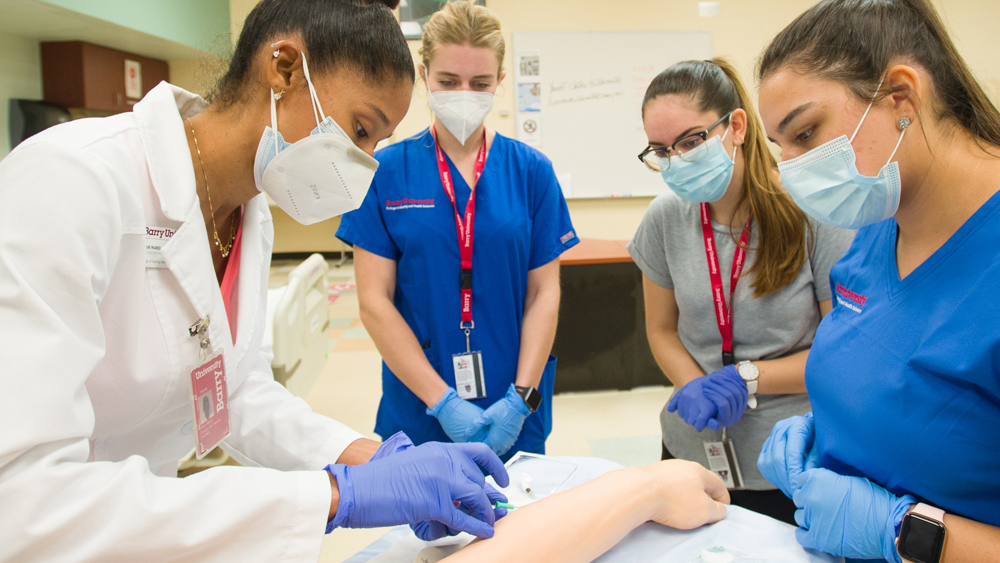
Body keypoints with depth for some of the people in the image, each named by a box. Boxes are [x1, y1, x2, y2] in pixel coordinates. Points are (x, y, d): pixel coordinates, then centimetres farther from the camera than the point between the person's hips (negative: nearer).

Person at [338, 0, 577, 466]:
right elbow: (374, 300, -6)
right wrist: (443, 401, -13)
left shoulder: (531, 171, -1)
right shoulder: (386, 170, -4)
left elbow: (544, 292, -1)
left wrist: (520, 398, -11)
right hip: (417, 412, -1)